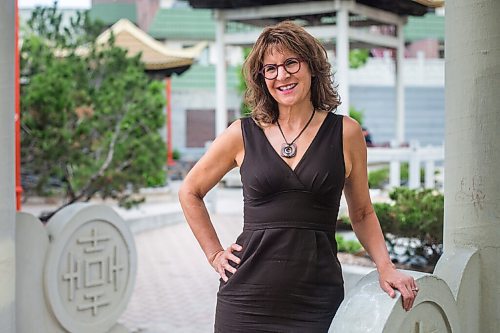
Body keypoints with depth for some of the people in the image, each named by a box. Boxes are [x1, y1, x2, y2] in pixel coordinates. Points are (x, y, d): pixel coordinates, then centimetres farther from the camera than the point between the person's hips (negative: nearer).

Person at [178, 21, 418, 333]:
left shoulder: (346, 133, 3)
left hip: (317, 302, 0)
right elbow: (190, 192, 15)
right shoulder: (243, 134, 3)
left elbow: (362, 213, 12)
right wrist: (215, 254, 8)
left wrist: (385, 266, -2)